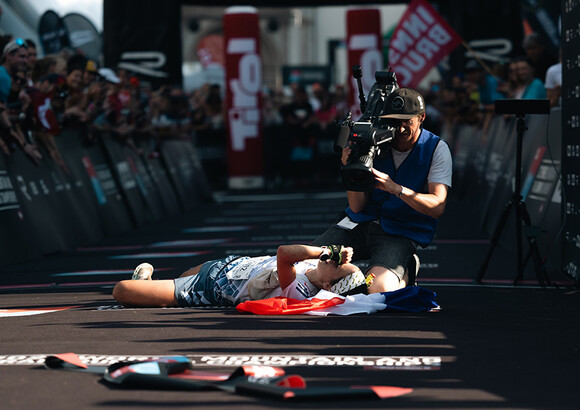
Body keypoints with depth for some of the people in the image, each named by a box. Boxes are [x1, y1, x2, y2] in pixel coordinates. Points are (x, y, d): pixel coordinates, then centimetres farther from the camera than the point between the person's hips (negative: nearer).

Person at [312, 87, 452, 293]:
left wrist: (396, 189, -32)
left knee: (378, 288, -31)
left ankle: (404, 274, 3)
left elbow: (437, 206, -18)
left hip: (402, 232, -3)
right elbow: (357, 207, -3)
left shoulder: (436, 149, -6)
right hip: (362, 222, 3)